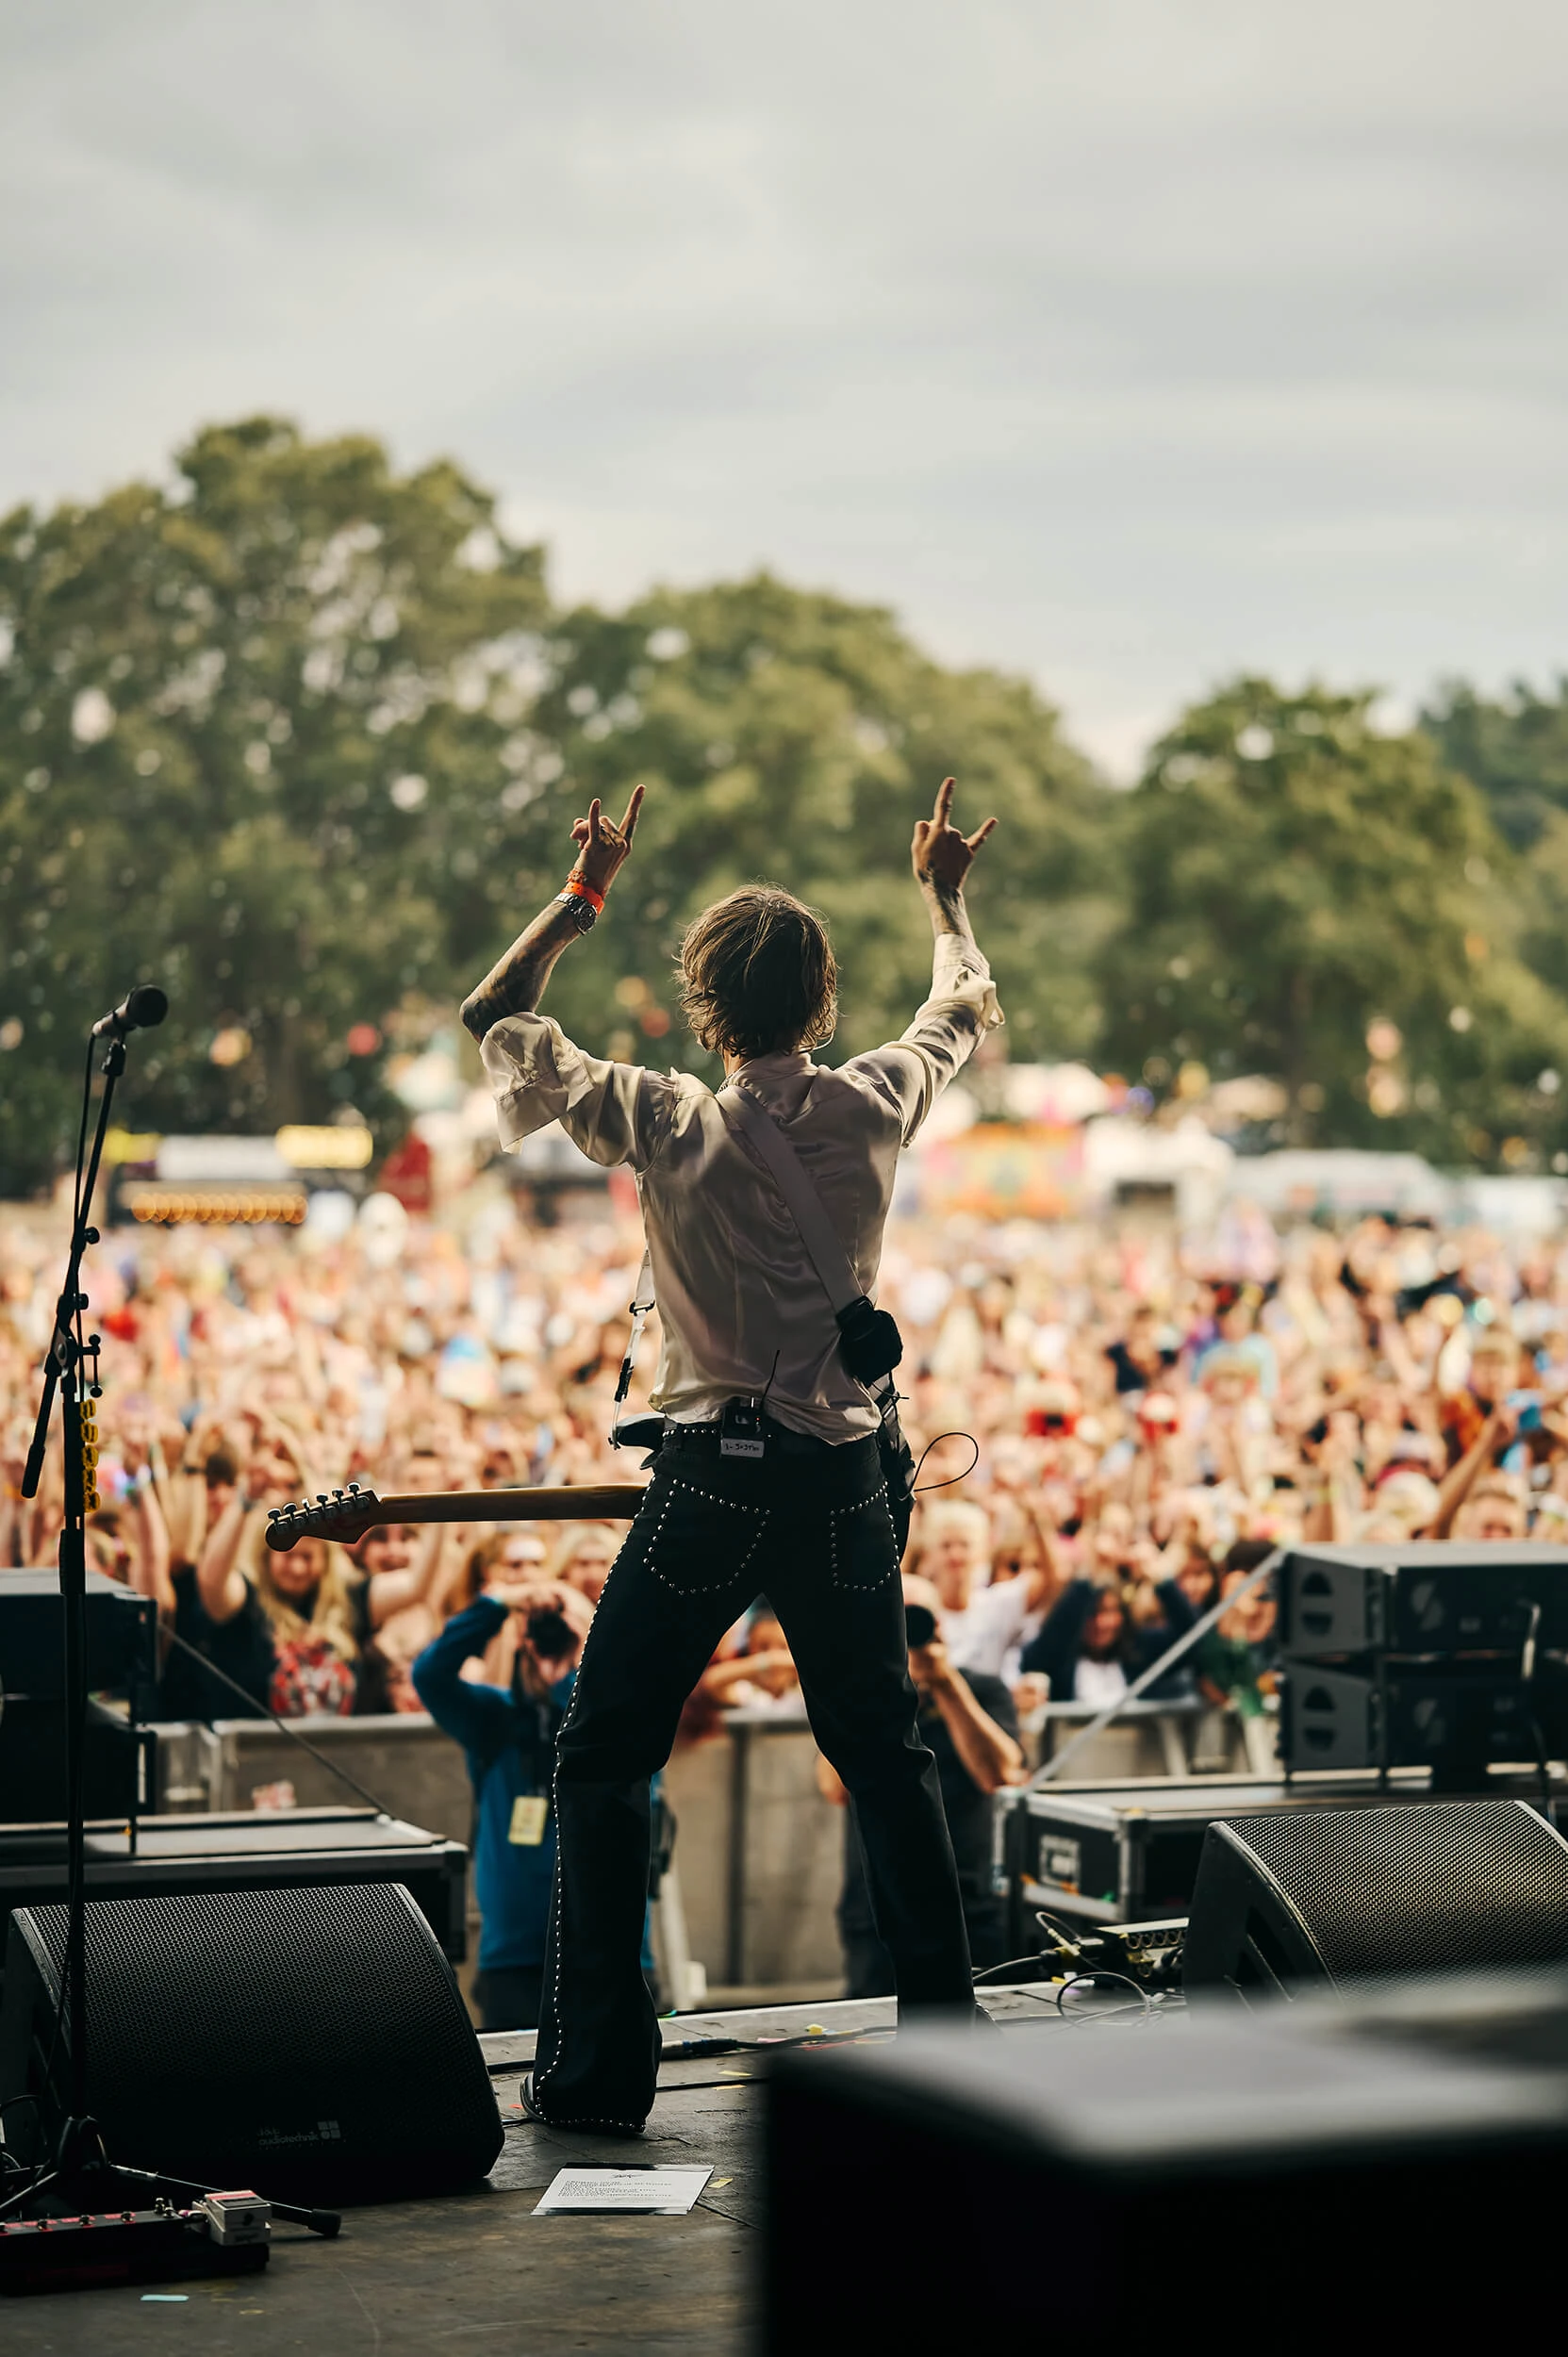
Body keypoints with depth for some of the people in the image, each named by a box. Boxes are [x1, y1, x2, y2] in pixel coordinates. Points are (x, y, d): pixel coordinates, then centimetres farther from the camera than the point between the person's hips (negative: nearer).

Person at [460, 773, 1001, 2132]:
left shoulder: (671, 1123, -11)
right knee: (882, 1756, 18)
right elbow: (969, 1007, 21)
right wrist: (945, 890, 37)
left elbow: (497, 1017, 2)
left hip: (714, 1481, -3)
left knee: (605, 1762, 6)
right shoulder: (875, 1107, -2)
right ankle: (946, 2031, 21)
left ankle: (598, 2068, 3)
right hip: (846, 1477, 4)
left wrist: (584, 895, 11)